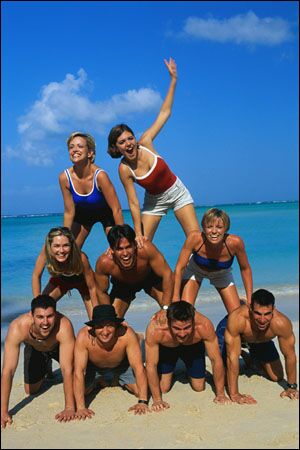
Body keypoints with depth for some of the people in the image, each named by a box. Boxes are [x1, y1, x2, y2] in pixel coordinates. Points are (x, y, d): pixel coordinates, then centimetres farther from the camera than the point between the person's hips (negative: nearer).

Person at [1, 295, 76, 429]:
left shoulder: (64, 326, -45)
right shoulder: (18, 327, -42)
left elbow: (67, 370, -42)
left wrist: (70, 408, -44)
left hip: (59, 346, -1)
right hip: (34, 348, 1)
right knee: (31, 391, 9)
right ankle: (45, 371, 39)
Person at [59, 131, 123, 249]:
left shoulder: (100, 175, -33)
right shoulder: (64, 177, -23)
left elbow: (116, 210, -27)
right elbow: (69, 212, -13)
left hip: (106, 213, -2)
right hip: (83, 213, 3)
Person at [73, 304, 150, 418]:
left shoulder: (127, 334, -39)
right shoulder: (84, 336, -39)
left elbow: (138, 368, -34)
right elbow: (78, 372, -36)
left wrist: (143, 402, -38)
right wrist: (80, 407, -40)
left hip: (121, 365, 0)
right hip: (93, 366, 0)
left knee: (141, 390, -11)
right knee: (80, 391, -13)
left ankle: (119, 381, 23)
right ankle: (96, 382, 23)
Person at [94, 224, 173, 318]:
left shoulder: (145, 249, -41)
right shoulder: (104, 262, -37)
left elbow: (167, 274, -30)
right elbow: (102, 292, -17)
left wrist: (166, 308, -30)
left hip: (150, 278, -1)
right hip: (122, 285, 1)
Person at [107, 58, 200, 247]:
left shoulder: (145, 143, -17)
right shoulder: (124, 170, -20)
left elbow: (165, 112, -12)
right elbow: (134, 204, -17)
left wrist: (174, 79, -14)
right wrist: (138, 234, -21)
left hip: (178, 193, 1)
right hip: (154, 201, -1)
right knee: (141, 246, -6)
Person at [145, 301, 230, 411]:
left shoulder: (204, 325, -42)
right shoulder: (155, 329, -44)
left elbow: (216, 360, -28)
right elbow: (151, 365, -30)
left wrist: (220, 394, -20)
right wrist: (157, 400, -26)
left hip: (194, 346, 1)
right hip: (165, 348, -1)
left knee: (199, 388, 5)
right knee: (163, 388, -4)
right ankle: (170, 371, 27)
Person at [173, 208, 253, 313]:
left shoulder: (235, 243, -35)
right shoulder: (195, 238, -37)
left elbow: (245, 269, -16)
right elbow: (179, 268, -26)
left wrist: (250, 301, -14)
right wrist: (176, 299, -26)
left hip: (222, 274, 1)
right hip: (194, 270, -1)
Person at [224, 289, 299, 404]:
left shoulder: (281, 323, -40)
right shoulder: (237, 319, -47)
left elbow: (290, 356, -22)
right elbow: (232, 357, -40)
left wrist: (292, 387, -13)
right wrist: (234, 394, -38)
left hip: (263, 341, 3)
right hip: (232, 334, -2)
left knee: (277, 377, 7)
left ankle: (252, 357, 35)